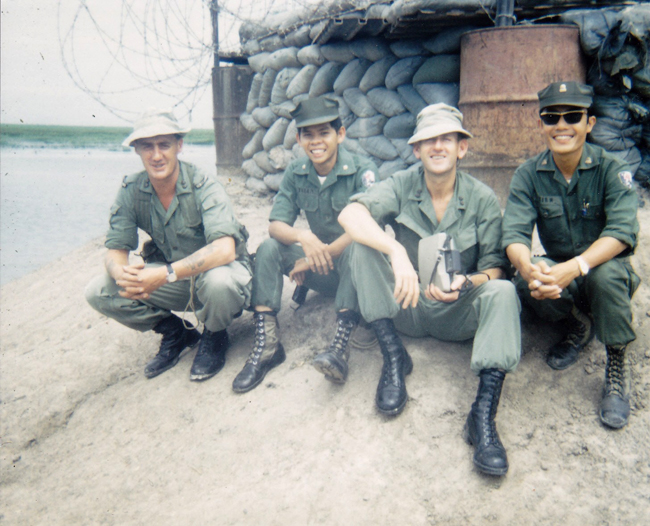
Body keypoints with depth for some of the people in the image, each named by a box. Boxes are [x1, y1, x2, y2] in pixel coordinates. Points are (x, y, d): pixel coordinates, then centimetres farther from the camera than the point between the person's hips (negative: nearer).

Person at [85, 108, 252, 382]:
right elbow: (115, 250, -6)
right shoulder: (131, 191, -7)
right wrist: (121, 273, -31)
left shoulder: (203, 186, -21)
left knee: (218, 281, -40)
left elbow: (224, 249, -34)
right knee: (98, 292, -12)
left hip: (214, 269, -4)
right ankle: (175, 332, 10)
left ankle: (214, 337, -3)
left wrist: (167, 274, -43)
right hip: (173, 280, 5)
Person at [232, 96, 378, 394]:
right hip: (321, 265, 5)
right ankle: (266, 344, -23)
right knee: (268, 249, -17)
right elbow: (276, 225, -8)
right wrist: (302, 236, -30)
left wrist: (322, 254, -25)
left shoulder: (361, 171, -14)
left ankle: (340, 346, -45)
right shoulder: (295, 174, 0)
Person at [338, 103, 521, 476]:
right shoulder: (402, 186, -6)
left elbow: (494, 268, -3)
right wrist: (396, 252, -42)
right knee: (365, 242, -22)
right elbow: (350, 214, -26)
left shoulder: (483, 199, -4)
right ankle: (394, 358, -20)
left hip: (457, 312, 0)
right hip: (406, 306, 0)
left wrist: (466, 283, -27)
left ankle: (484, 414, -35)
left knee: (503, 292, -30)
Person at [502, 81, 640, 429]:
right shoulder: (529, 175, -6)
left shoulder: (611, 169, -11)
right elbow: (514, 233, -18)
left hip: (604, 268, -2)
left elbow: (622, 231, -25)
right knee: (527, 280, -30)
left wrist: (576, 267, -44)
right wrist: (527, 267, -43)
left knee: (607, 273, -36)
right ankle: (577, 327, 3)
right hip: (559, 272, 2)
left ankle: (617, 367, -13)